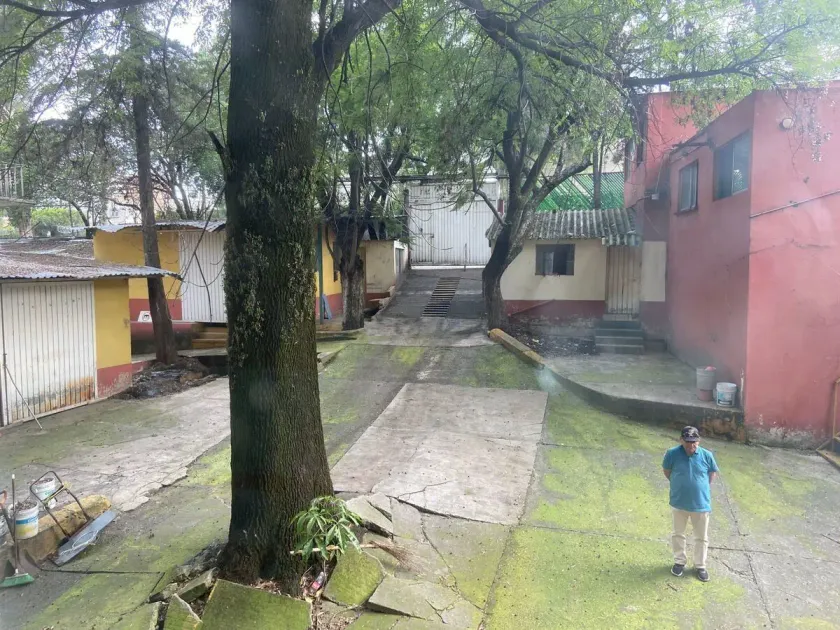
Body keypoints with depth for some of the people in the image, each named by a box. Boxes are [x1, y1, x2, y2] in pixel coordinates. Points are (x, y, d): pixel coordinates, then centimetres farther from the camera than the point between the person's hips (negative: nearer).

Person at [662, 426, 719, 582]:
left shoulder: (706, 455, -14)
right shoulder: (672, 454, -16)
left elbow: (712, 473, 5)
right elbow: (667, 471, 3)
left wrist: (702, 487, 7)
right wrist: (678, 485, 6)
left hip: (701, 503, 0)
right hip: (679, 503, 0)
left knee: (701, 537, 14)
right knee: (678, 534, 16)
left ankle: (700, 566, 33)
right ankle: (679, 561, 36)